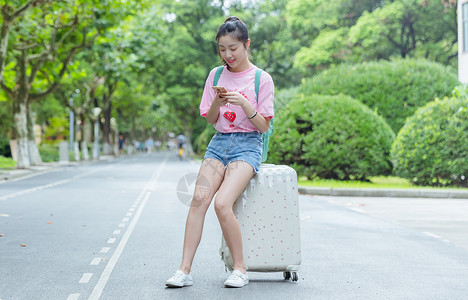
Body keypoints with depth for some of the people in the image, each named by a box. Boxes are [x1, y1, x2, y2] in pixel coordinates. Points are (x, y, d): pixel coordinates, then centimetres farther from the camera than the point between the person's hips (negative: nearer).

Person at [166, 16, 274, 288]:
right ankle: (185, 270, -18)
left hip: (247, 145, -4)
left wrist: (243, 103, -18)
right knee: (199, 198, -20)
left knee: (222, 203, -26)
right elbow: (210, 120, 13)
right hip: (219, 143, 4)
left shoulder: (262, 79, 0)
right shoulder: (216, 75, 11)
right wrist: (217, 102, -8)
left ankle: (240, 269, -10)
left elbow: (264, 126, -2)